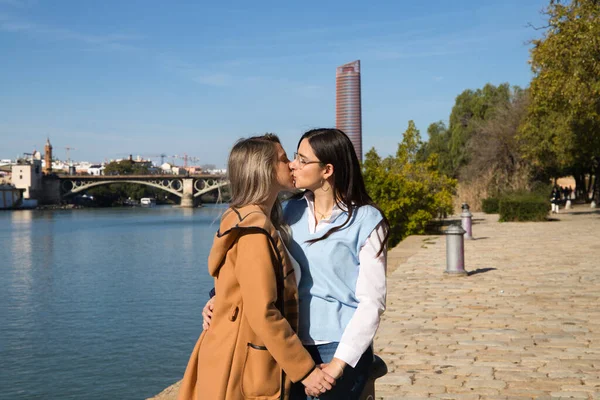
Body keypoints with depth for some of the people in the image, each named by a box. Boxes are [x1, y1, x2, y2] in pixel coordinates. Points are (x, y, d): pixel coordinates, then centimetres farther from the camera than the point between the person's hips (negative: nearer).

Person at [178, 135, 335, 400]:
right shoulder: (255, 230, -19)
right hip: (244, 369, -9)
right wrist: (304, 370, -18)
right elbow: (263, 314, -23)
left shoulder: (245, 220, 11)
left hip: (242, 364, 9)